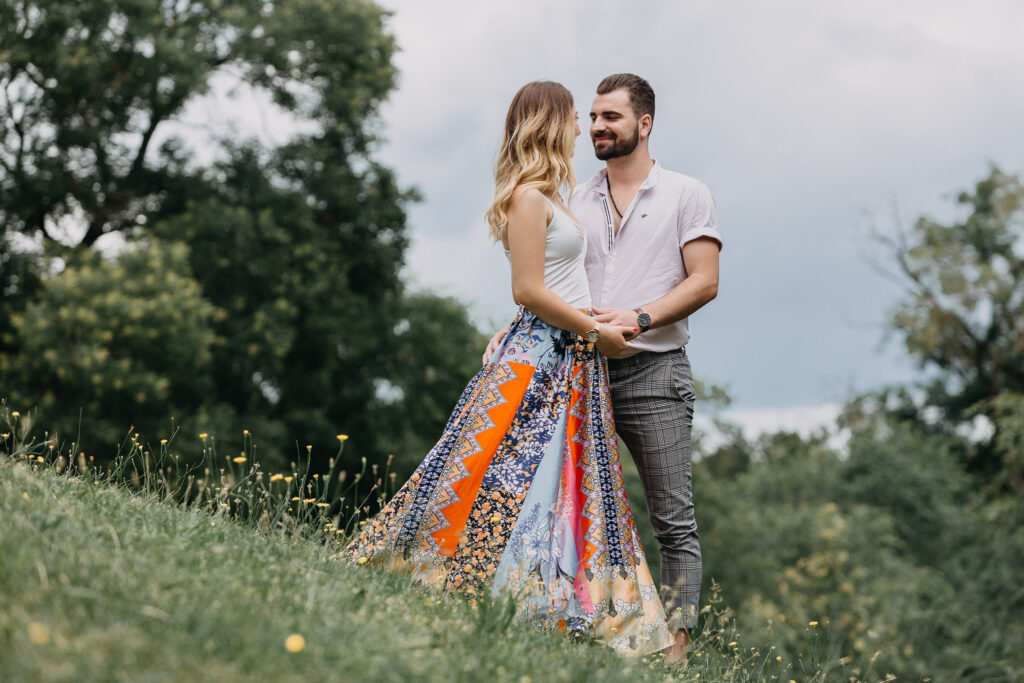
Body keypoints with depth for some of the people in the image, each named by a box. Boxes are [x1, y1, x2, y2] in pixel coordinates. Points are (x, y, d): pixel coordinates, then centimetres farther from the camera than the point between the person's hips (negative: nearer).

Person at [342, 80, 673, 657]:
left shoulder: (550, 197, 17)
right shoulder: (528, 196, -11)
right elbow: (529, 291, -16)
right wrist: (598, 332, -10)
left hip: (574, 364, 10)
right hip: (539, 356, -10)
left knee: (576, 488, 8)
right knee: (509, 479, -10)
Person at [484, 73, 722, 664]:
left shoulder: (687, 195, 6)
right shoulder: (577, 202, 18)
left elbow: (704, 282, -3)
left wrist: (639, 318, -16)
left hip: (652, 373, -4)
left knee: (674, 522, -5)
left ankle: (675, 648, -5)